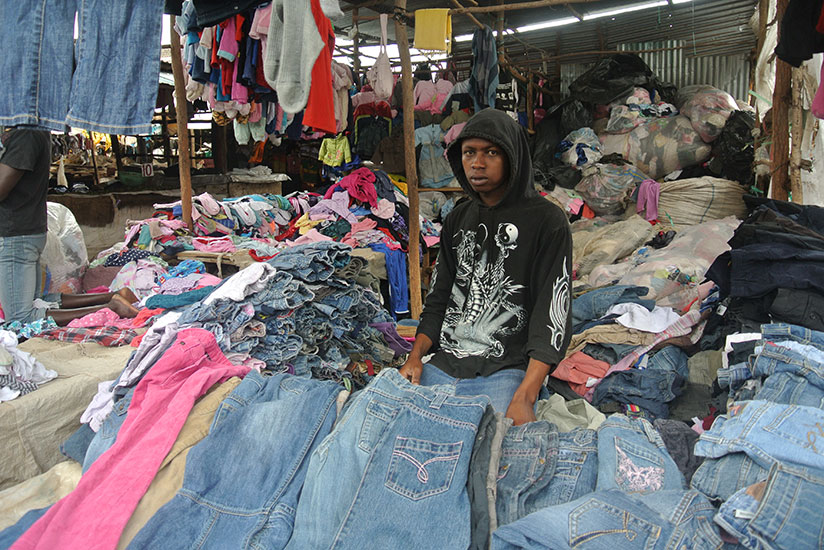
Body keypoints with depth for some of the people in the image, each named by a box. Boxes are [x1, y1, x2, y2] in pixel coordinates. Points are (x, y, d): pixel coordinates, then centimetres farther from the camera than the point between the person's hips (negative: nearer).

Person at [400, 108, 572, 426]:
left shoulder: (547, 222, -4)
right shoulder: (457, 220, 15)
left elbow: (553, 313, -11)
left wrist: (525, 397, -21)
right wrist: (415, 357, 1)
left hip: (505, 372, -5)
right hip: (443, 365, 5)